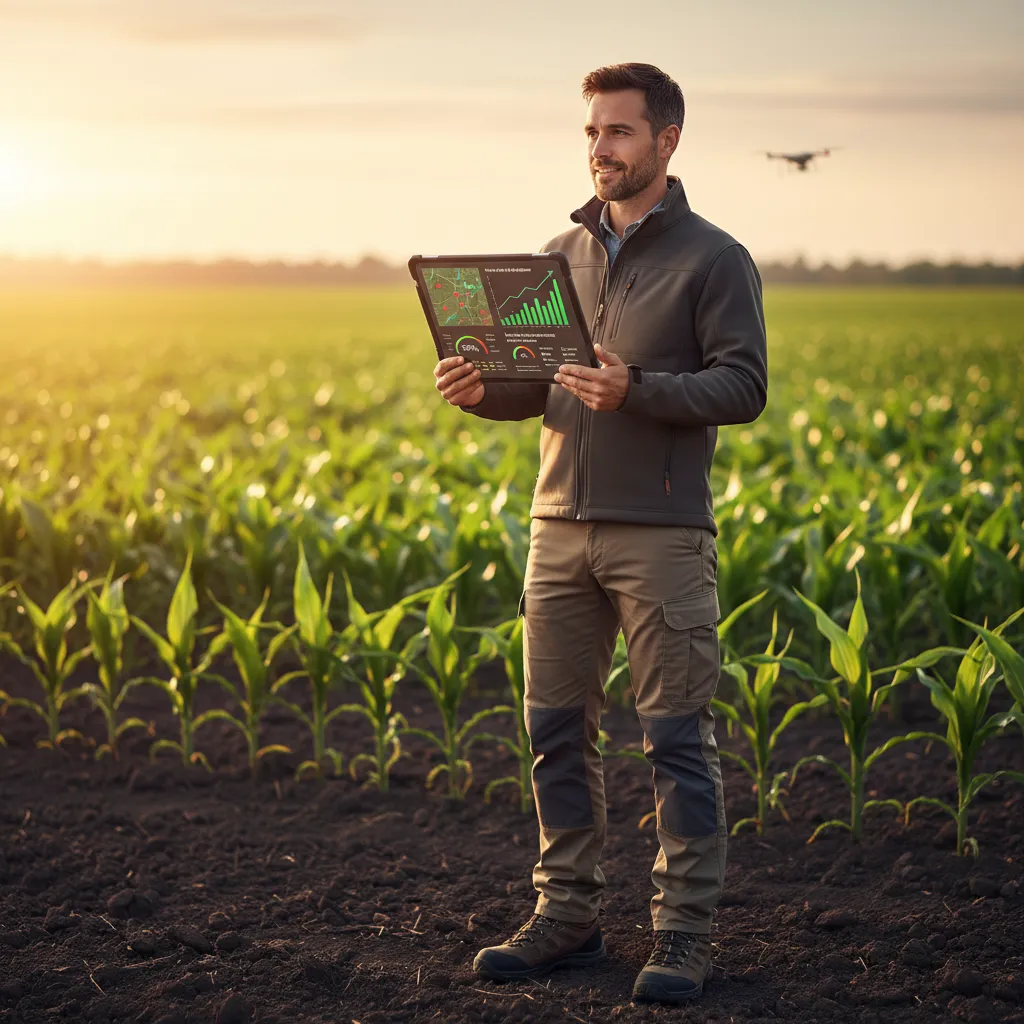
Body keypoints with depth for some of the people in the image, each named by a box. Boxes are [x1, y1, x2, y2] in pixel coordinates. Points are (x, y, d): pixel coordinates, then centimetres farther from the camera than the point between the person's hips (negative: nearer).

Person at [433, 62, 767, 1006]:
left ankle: (685, 935, 6)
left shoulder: (714, 258, -2)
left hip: (662, 533, -6)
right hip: (561, 527, 6)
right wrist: (482, 390, -3)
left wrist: (637, 390, -23)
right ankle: (569, 914, 21)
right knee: (557, 730, 9)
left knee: (677, 738, -1)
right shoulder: (562, 254, 15)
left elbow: (744, 387, -10)